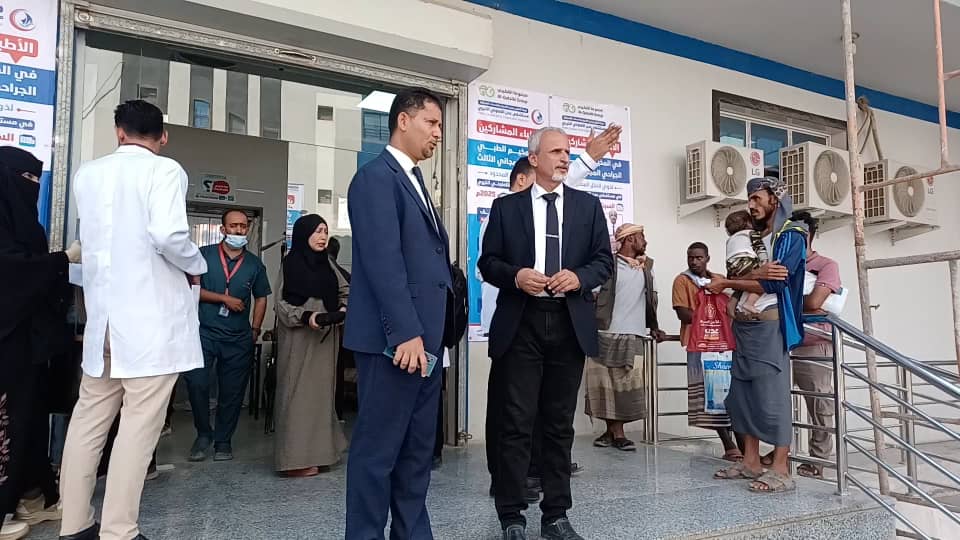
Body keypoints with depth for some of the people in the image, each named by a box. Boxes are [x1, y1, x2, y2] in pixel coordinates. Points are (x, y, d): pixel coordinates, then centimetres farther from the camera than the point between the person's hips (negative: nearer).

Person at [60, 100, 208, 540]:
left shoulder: (87, 173, 12)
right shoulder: (164, 170, -7)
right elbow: (169, 235, -21)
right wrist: (196, 268, -5)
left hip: (102, 312, 6)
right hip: (152, 315, -6)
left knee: (89, 416, 13)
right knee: (139, 424, -2)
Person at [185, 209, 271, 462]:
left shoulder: (255, 264, 9)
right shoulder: (204, 255, 2)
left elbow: (261, 298, 16)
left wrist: (255, 331, 8)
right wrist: (225, 299, -9)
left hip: (238, 338, 2)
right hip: (205, 332, -2)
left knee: (232, 391, 5)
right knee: (196, 383, -13)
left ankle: (223, 441, 22)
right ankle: (203, 435, 10)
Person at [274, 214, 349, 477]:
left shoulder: (326, 263, 11)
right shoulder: (290, 263, -4)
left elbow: (346, 290, 19)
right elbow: (281, 303, -7)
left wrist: (344, 308, 0)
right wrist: (305, 316, -21)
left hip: (326, 337, 6)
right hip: (299, 338, -6)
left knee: (321, 391, 10)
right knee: (299, 392, -5)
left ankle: (317, 453, 19)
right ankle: (295, 459, 0)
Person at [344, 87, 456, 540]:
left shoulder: (414, 181, 21)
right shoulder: (377, 176, -8)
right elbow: (384, 261, -18)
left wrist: (428, 332, 11)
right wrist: (405, 333, -22)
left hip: (424, 337, 9)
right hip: (395, 339, -9)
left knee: (418, 449, 14)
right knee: (378, 449, 0)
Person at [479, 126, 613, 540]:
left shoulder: (588, 205, 12)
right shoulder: (506, 206, 7)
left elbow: (604, 261, 8)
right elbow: (488, 262, 5)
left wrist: (579, 277, -11)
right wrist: (516, 275, -15)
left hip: (571, 324, 2)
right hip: (520, 323, -2)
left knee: (560, 424, 9)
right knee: (516, 422, 0)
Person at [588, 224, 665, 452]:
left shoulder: (647, 265, 16)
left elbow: (651, 298, 22)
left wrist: (654, 327, 19)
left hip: (633, 336, 4)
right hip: (605, 333, -4)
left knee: (629, 385, -2)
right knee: (605, 384, 0)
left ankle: (618, 432, 4)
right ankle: (611, 431, 10)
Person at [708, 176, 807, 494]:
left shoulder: (791, 234, -3)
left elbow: (774, 284, -13)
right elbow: (738, 276, 6)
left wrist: (726, 283, -6)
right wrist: (757, 274, -17)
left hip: (769, 325, -7)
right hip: (743, 326, 8)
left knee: (772, 394, -7)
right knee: (742, 392, 7)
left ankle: (781, 471, -3)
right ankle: (751, 461, 15)